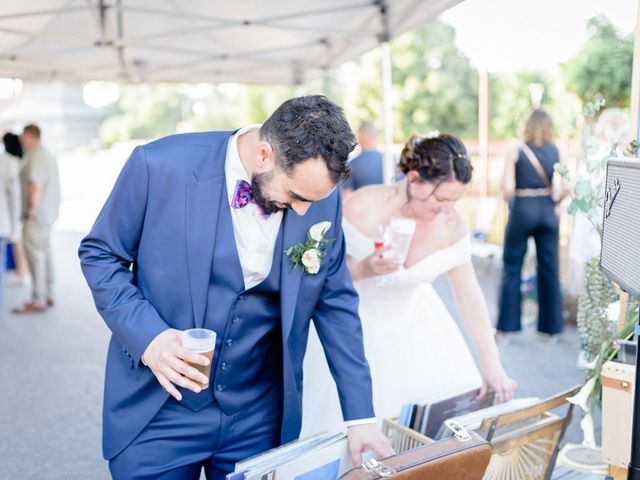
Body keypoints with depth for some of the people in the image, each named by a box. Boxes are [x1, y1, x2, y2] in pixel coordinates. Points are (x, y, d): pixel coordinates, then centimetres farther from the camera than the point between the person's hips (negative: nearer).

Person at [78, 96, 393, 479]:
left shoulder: (320, 197, -9)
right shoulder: (160, 165, -18)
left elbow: (335, 303, 1)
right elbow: (99, 254, -4)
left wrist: (360, 415, 2)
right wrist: (147, 334, -20)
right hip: (158, 411, -2)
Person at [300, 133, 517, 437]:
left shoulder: (451, 225, -17)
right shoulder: (363, 208, -28)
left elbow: (468, 294, -9)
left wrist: (492, 365, -10)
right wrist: (364, 269, -38)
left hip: (411, 320, 4)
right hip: (353, 323, -3)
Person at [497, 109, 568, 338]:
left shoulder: (516, 149, -5)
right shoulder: (555, 150, 1)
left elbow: (507, 188, -10)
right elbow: (559, 188, -3)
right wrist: (557, 202, 16)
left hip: (522, 210, -2)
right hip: (548, 212, 3)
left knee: (512, 268, 7)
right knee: (549, 269, 9)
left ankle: (507, 327, 11)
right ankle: (551, 327, 16)